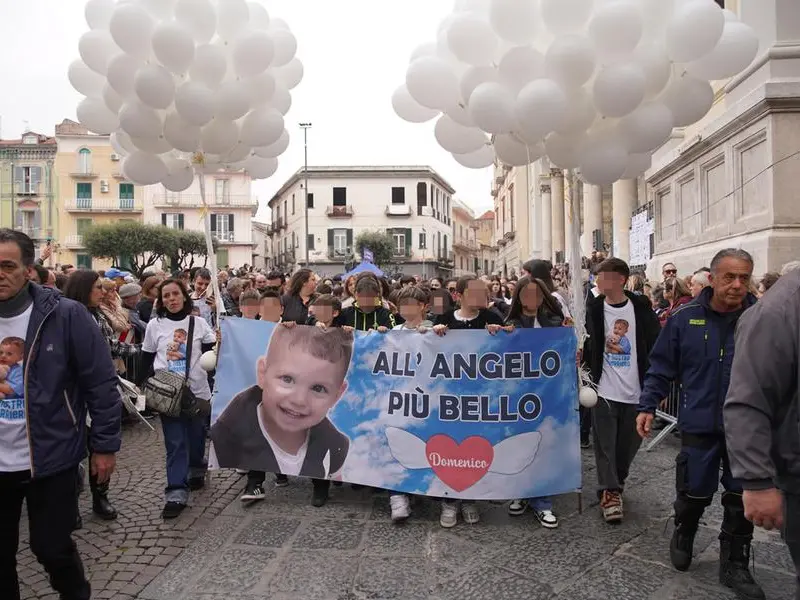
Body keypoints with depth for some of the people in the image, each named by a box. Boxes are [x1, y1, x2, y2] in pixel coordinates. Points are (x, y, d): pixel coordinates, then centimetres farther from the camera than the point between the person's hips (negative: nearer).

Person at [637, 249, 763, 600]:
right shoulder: (685, 318, -5)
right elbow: (662, 366, 1)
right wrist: (648, 406, -3)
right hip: (699, 425, -1)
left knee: (743, 498, 11)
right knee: (693, 493, 11)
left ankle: (734, 565, 31)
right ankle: (682, 536, 41)